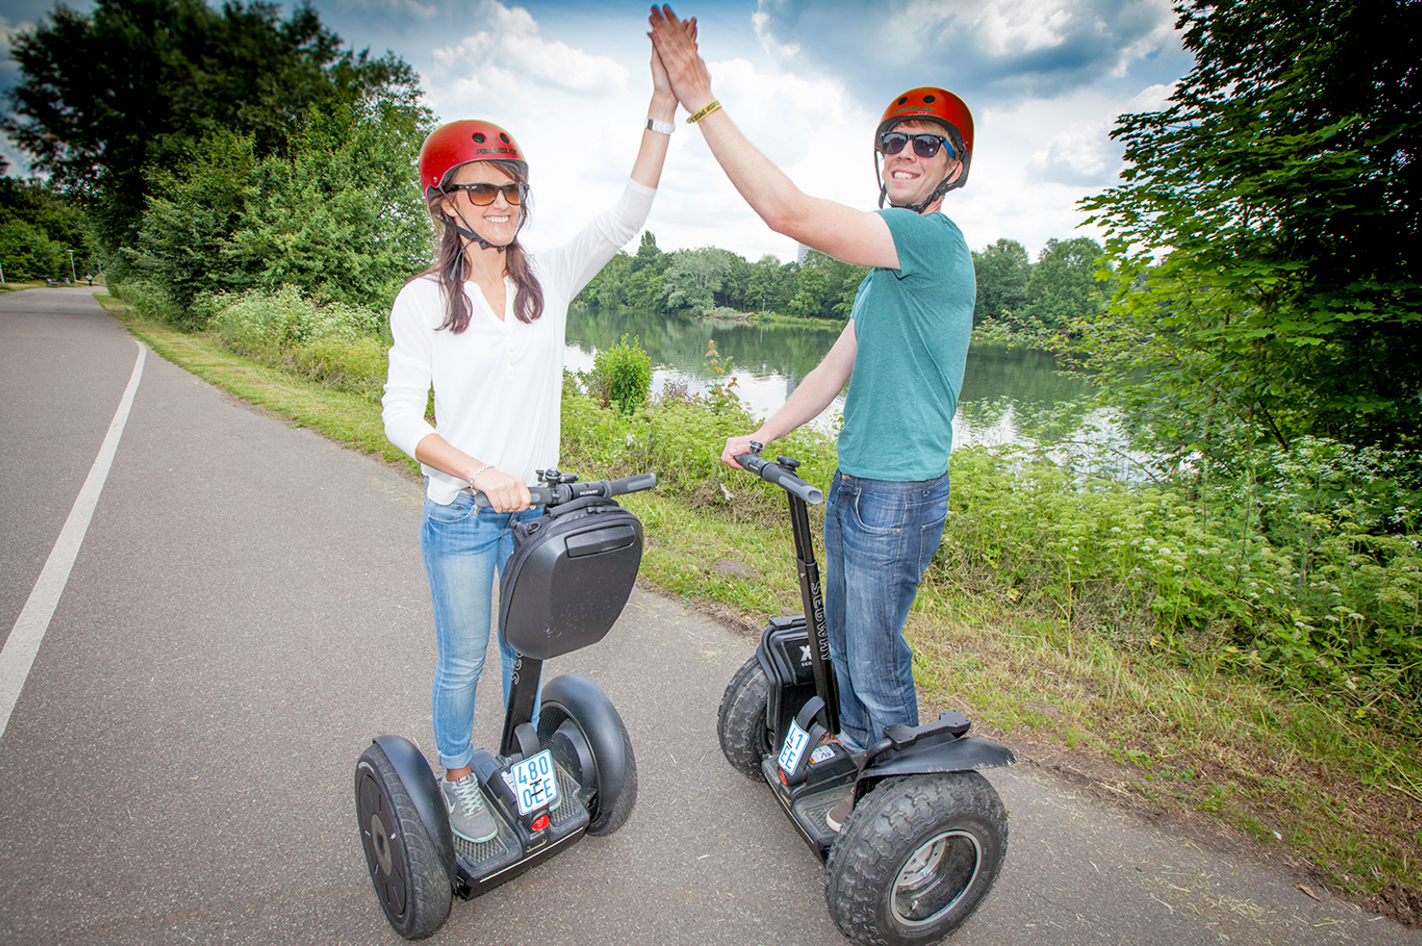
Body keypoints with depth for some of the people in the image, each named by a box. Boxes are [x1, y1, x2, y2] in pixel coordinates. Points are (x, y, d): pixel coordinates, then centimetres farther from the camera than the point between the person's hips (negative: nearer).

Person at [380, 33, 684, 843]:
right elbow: (401, 417, -11)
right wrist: (485, 474, -25)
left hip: (536, 504, 3)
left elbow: (624, 220, -9)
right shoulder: (423, 299, -6)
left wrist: (664, 107, -17)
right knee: (464, 660, 12)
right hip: (461, 512, -2)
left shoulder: (549, 280, 1)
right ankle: (458, 779, 39)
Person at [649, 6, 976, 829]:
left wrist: (701, 98, -22)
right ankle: (855, 751, 45)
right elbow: (838, 367, 17)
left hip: (900, 495, -9)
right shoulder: (890, 265, 16)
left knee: (878, 661, 6)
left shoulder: (936, 240, -16)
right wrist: (763, 437, 13)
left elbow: (788, 211, -26)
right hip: (853, 484, 9)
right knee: (845, 639, 22)